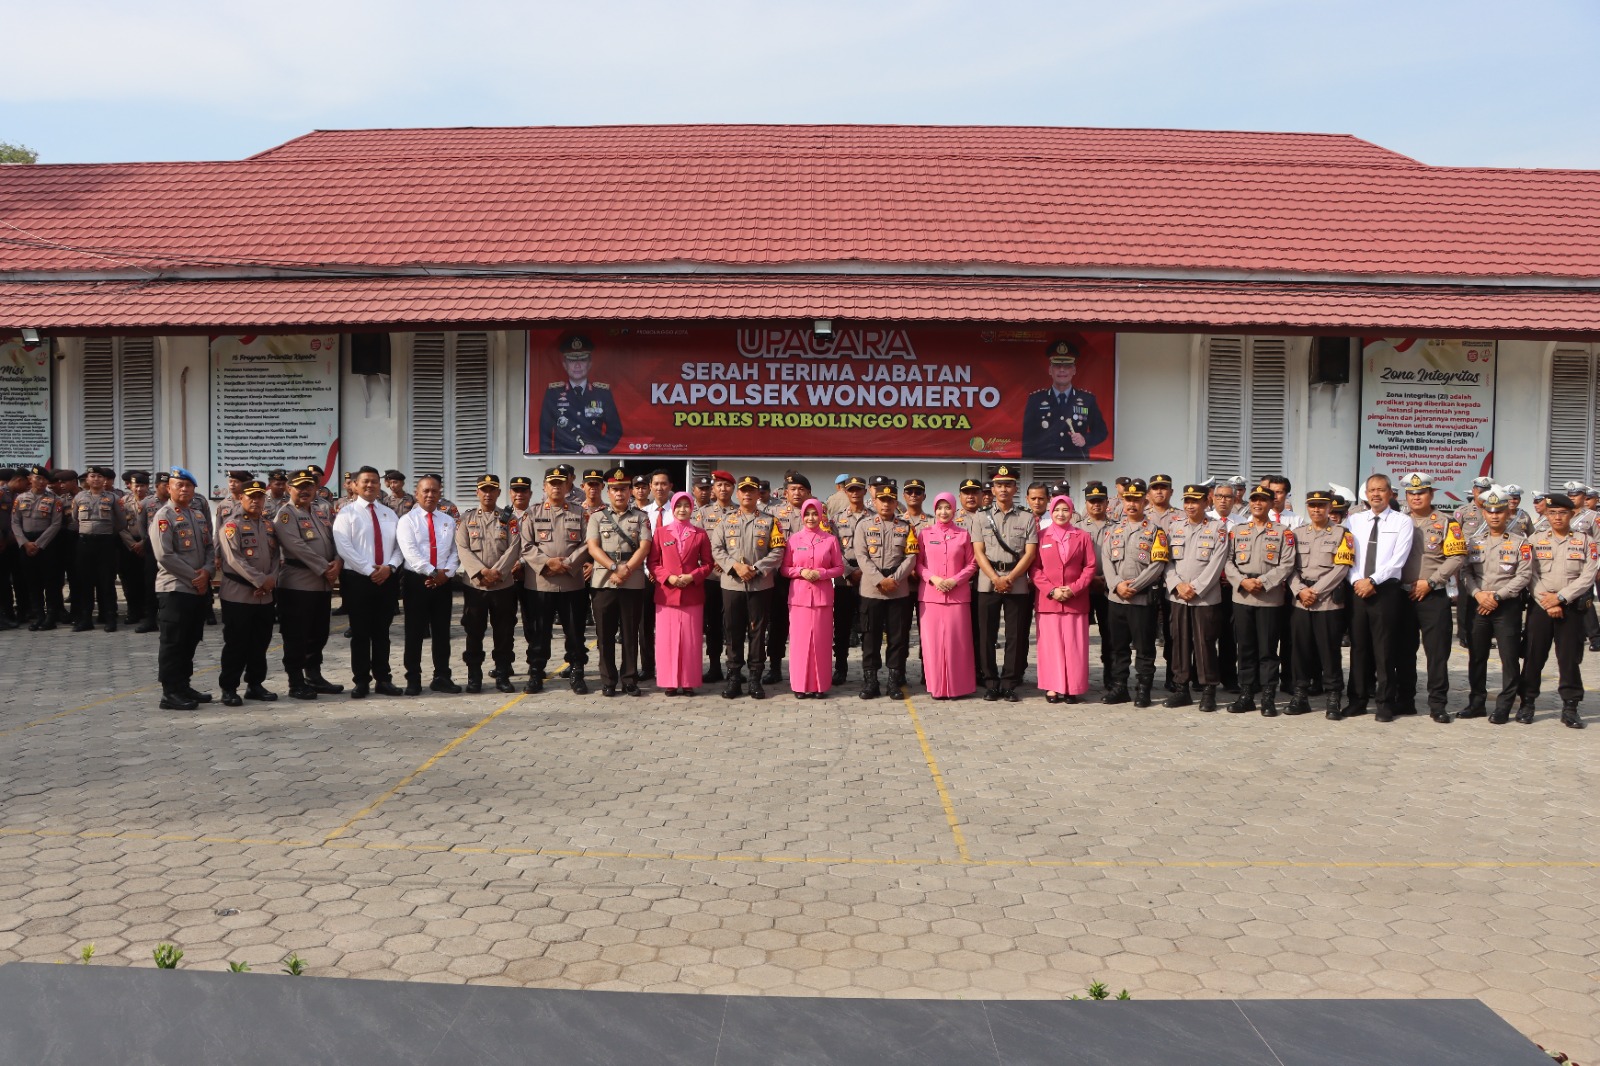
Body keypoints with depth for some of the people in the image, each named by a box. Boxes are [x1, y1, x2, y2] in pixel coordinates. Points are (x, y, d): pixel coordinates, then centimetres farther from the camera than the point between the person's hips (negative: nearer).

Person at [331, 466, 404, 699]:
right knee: (360, 633, 2)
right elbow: (344, 547, -11)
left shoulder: (389, 513, 14)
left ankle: (383, 679, 15)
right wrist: (369, 570, -16)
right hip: (358, 579, -4)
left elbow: (400, 545, 9)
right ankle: (362, 681, 9)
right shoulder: (347, 512, 0)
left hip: (387, 579, 4)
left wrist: (389, 566, -10)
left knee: (382, 631, 9)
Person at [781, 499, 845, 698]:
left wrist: (821, 573, -10)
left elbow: (839, 568, 7)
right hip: (799, 595, 0)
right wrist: (801, 572, -11)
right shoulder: (793, 540, 4)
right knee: (800, 639, 0)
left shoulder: (831, 540, 4)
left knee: (821, 640, 2)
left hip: (822, 596, 0)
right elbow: (785, 569, 8)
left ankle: (820, 685, 10)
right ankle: (800, 685, 8)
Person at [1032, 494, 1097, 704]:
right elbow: (1034, 568, 2)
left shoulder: (1083, 537, 7)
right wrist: (1051, 590, -10)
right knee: (1051, 645, 1)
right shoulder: (1040, 536, 5)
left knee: (1074, 646, 1)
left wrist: (1074, 589, -9)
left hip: (1076, 600, 0)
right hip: (1048, 600, 0)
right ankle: (1052, 687, 6)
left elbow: (1090, 567, 4)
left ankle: (1072, 688, 7)